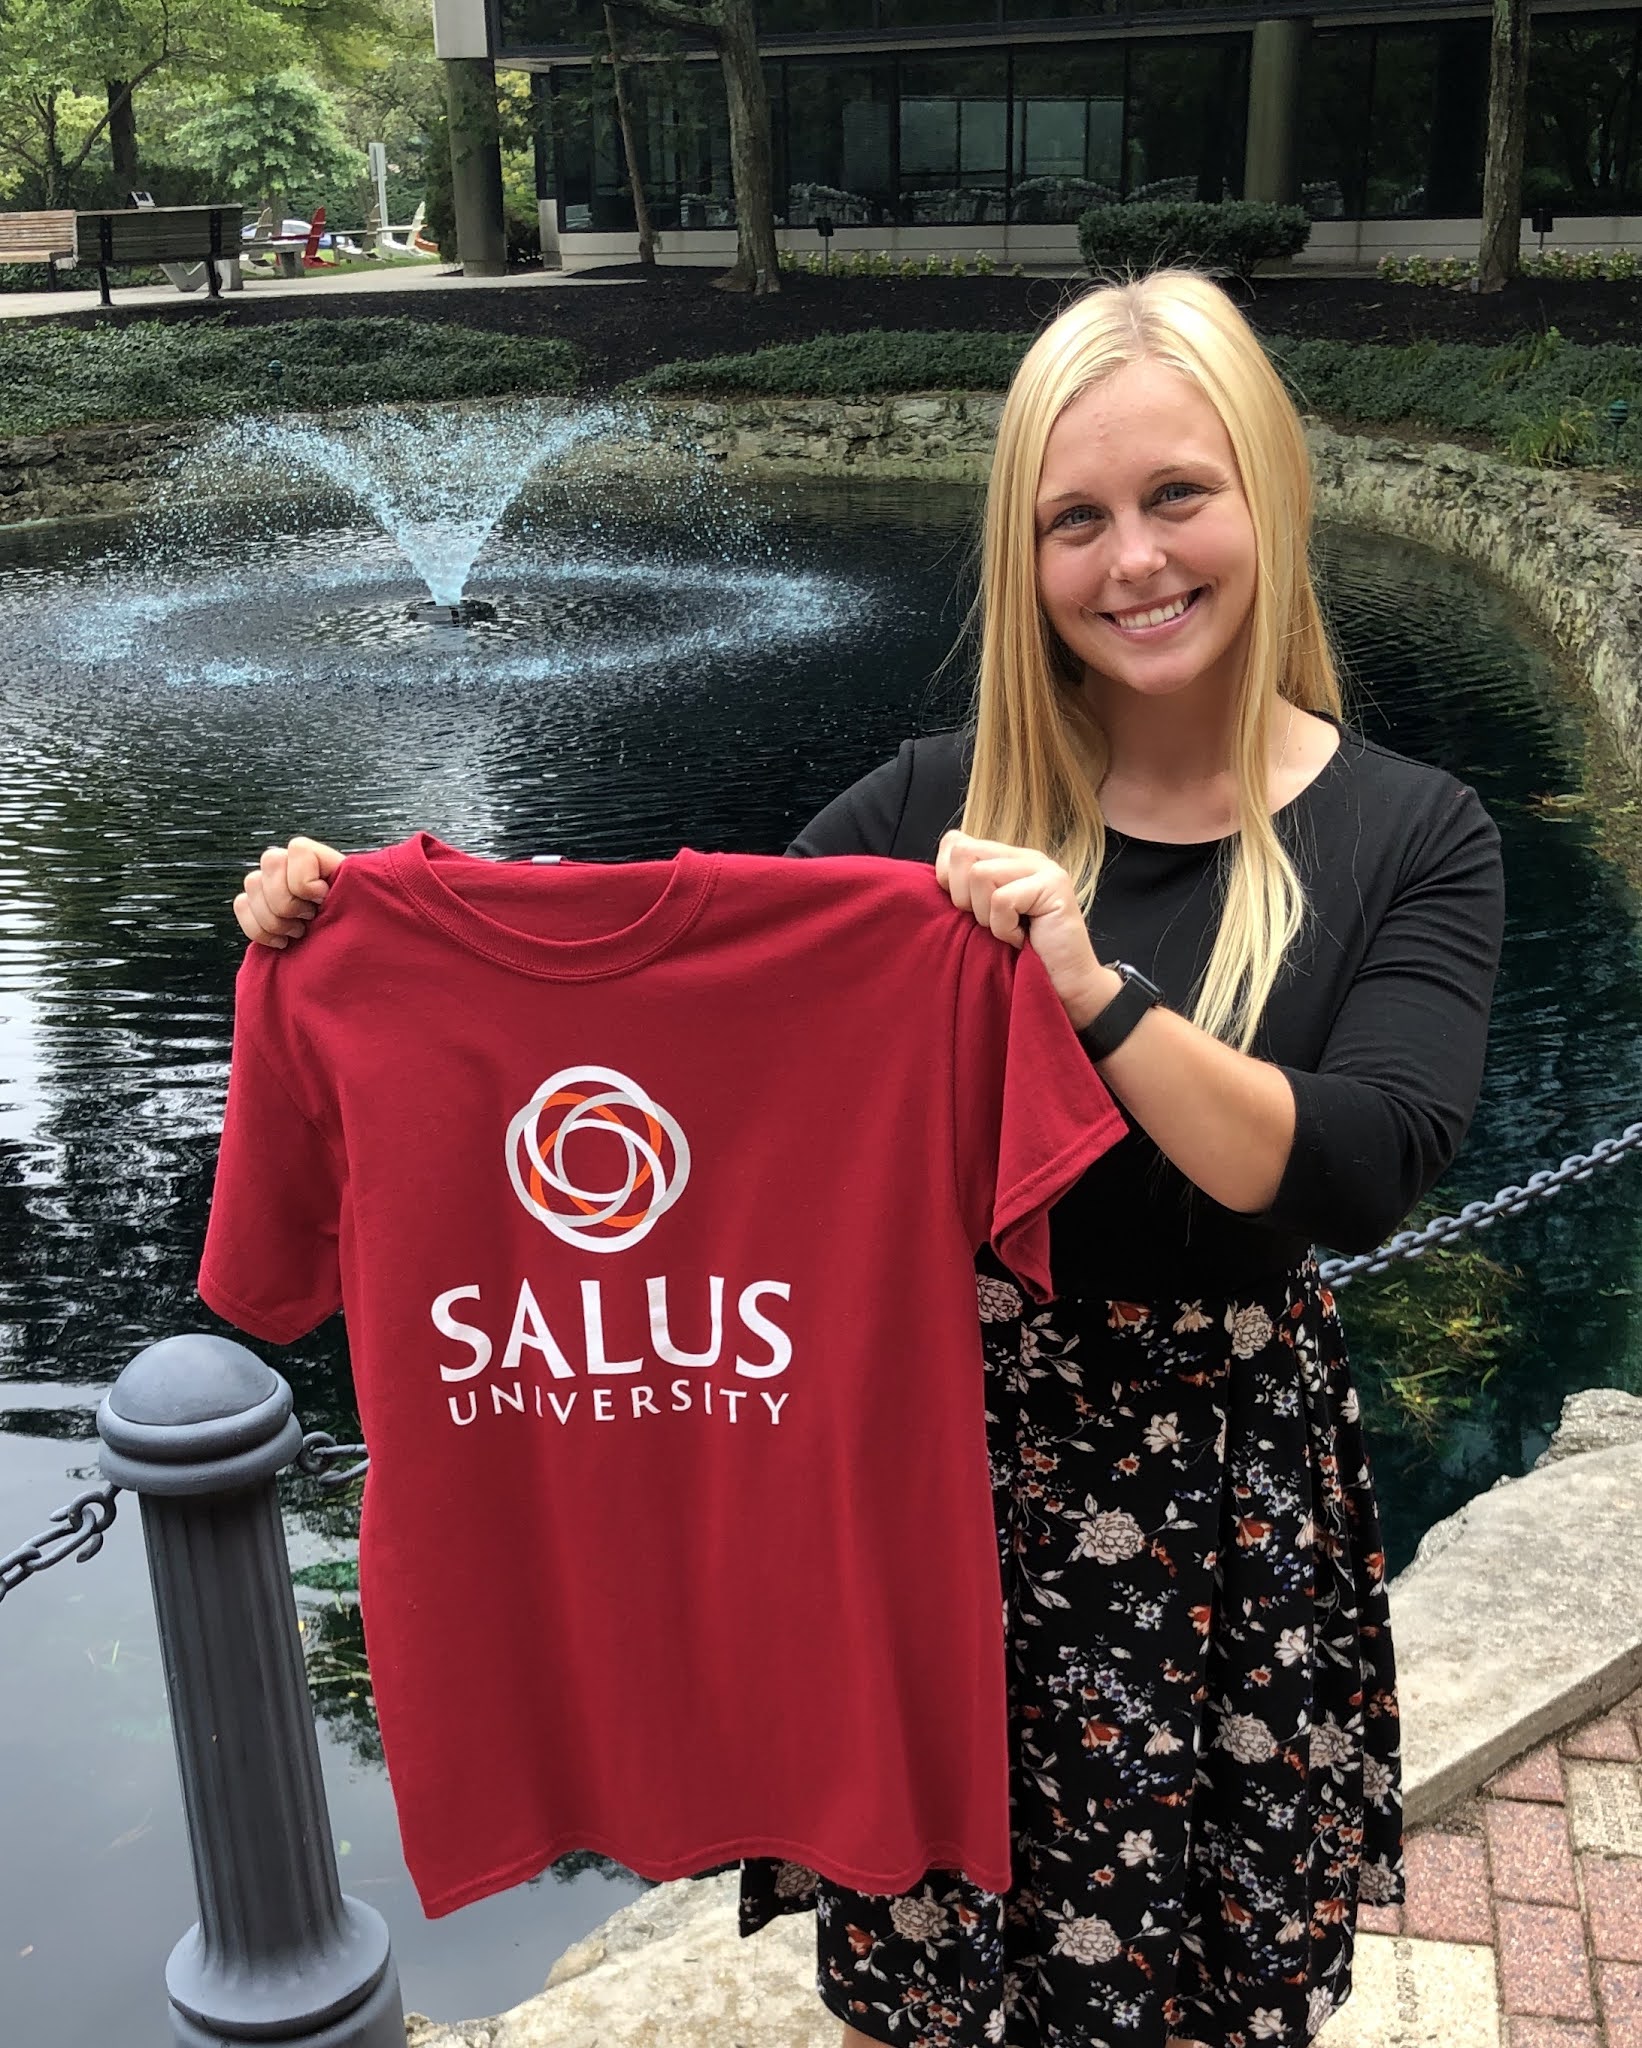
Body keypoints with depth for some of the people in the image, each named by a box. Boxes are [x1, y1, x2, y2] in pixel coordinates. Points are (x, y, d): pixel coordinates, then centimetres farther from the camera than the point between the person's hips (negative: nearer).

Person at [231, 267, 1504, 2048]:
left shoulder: (1413, 840, -7)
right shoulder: (941, 808, -3)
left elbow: (1355, 1178, -17)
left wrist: (1099, 992, -29)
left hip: (1225, 1493, -1)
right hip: (941, 1448, 1)